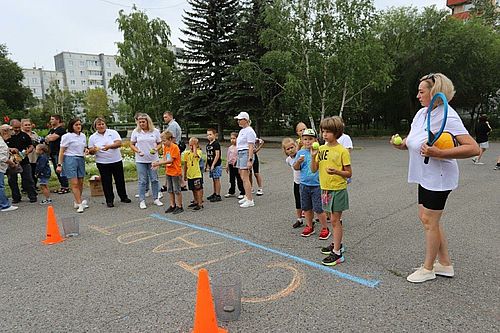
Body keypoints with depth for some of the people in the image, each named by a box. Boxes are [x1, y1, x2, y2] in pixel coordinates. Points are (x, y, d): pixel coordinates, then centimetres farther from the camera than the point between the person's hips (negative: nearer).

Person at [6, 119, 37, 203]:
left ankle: (32, 196, 7)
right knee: (12, 180, 8)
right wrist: (10, 149, -14)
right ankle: (16, 197, 21)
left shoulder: (24, 135, 6)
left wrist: (28, 151, -13)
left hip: (24, 161, -1)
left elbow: (31, 146, 8)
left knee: (28, 179, 0)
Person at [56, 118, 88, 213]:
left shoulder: (83, 136, 12)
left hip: (81, 159, 6)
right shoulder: (67, 136, -4)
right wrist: (59, 165, -10)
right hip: (70, 159, -6)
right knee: (74, 183, -8)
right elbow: (61, 151, -5)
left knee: (80, 183, 6)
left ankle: (77, 202, 18)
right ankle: (80, 204, -7)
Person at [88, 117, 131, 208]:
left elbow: (119, 143, -11)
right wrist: (93, 150, -18)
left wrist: (109, 146, -27)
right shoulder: (93, 137, 5)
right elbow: (90, 151, 6)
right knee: (106, 182, 4)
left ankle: (124, 197, 25)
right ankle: (109, 200, 14)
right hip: (102, 163, 0)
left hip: (116, 161, 0)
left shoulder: (113, 132, 1)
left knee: (120, 180, 10)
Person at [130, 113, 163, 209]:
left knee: (154, 179, 7)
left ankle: (155, 199, 21)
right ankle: (142, 201, 12)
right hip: (141, 160, -1)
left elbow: (159, 143, 7)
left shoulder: (155, 131, 1)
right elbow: (131, 145, 5)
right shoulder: (136, 132, 1)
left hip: (153, 159, 1)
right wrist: (138, 151, -12)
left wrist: (156, 149, -14)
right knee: (142, 181, 3)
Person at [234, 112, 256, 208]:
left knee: (245, 178, -11)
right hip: (240, 154, 10)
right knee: (242, 177, 13)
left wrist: (250, 160, -23)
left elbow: (251, 147, -17)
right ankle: (246, 196, 25)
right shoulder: (241, 131, 18)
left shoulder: (249, 131, -11)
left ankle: (250, 200, -8)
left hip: (246, 154, -10)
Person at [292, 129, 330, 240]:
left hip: (317, 185, -4)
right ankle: (309, 226, 33)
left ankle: (325, 228, 17)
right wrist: (299, 161, -13)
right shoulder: (301, 153, 4)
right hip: (304, 185, 4)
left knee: (318, 209, -1)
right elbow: (296, 168, 6)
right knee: (306, 207, 15)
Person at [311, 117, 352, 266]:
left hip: (338, 189, -6)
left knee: (335, 220, -4)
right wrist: (314, 157, -12)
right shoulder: (321, 149, 5)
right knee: (334, 219, 19)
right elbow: (314, 169, 4)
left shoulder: (342, 151, -11)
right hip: (325, 189, 6)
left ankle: (337, 253, 3)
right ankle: (337, 244, 35)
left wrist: (336, 171, -26)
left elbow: (349, 173, -8)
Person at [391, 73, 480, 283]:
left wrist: (439, 153, -32)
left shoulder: (447, 116, -19)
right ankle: (445, 264, 29)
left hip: (438, 177, -9)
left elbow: (473, 148, -24)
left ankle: (428, 268, 18)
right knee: (425, 218, 15)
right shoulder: (421, 113, 7)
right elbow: (411, 142, 17)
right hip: (425, 175, 9)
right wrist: (399, 144, -5)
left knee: (429, 221, 1)